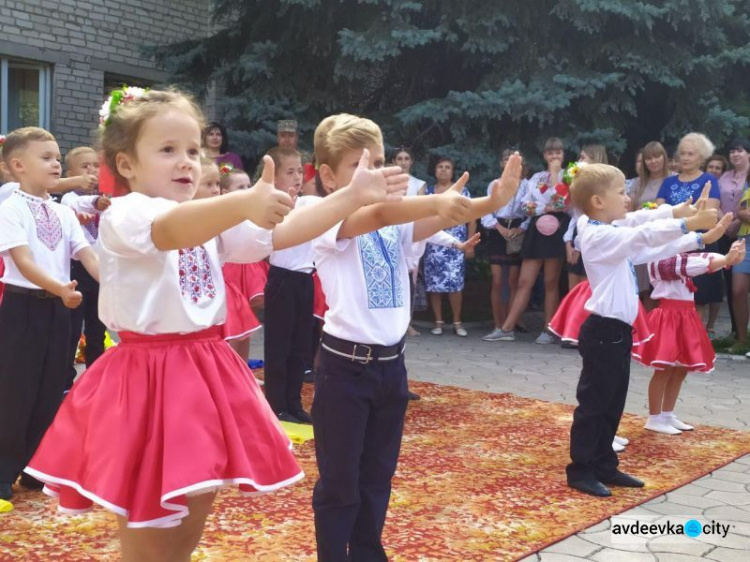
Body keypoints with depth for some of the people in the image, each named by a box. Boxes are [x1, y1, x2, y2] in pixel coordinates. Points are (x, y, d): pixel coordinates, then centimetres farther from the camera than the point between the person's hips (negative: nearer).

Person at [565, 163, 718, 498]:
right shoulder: (600, 236, -17)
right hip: (603, 332, -10)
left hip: (616, 331, 10)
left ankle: (604, 467, 25)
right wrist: (690, 222, -32)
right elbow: (646, 234, -27)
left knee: (612, 405, 15)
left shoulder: (614, 234, 13)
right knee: (593, 404, -1)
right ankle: (580, 471, 8)